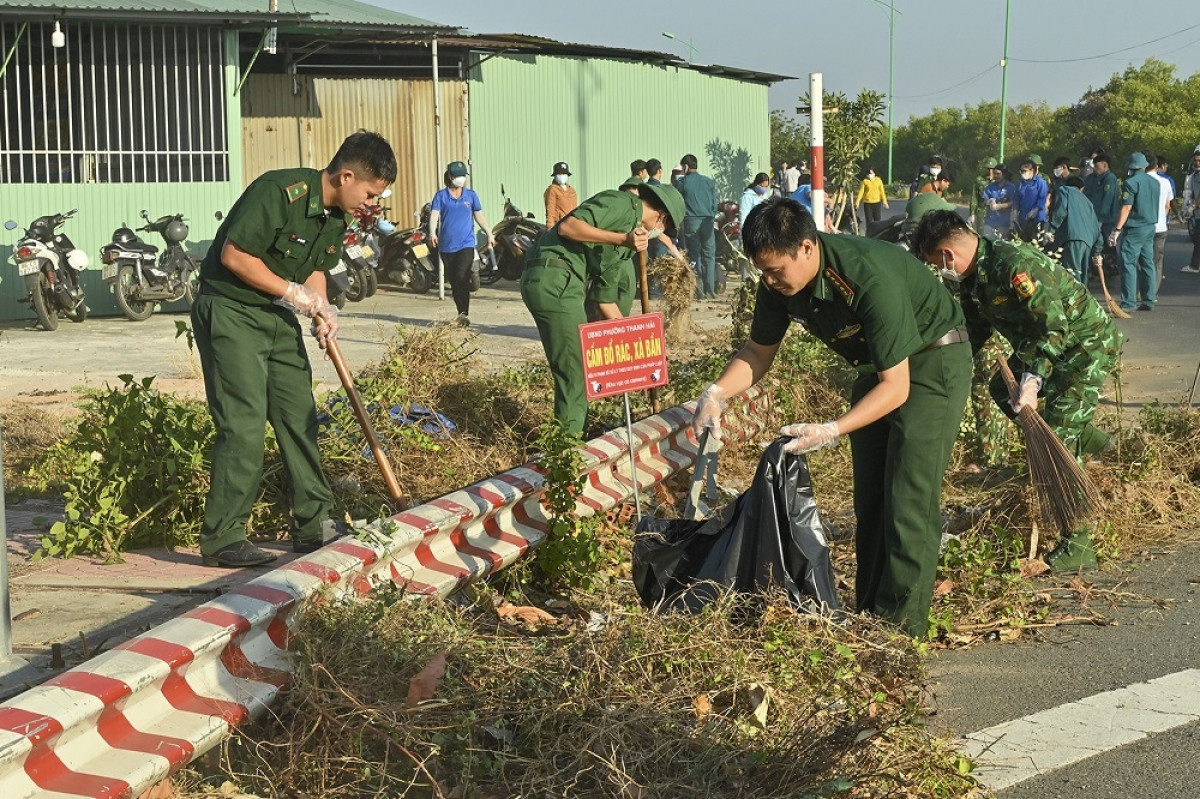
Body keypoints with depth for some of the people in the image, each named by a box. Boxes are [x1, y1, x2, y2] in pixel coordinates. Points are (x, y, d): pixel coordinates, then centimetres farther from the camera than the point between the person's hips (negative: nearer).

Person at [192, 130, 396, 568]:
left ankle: (313, 524, 19)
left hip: (278, 316, 9)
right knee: (243, 425, -12)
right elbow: (233, 255, -24)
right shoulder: (280, 192, -23)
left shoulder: (336, 216, 5)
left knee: (299, 418, 9)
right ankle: (222, 539, -5)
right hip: (230, 312, -9)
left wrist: (322, 310, -2)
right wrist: (294, 292, -19)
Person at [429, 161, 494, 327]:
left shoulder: (471, 195, 9)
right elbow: (434, 214, -7)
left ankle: (465, 314, -19)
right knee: (453, 281, 8)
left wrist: (489, 234, 11)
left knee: (462, 278, -17)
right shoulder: (441, 196, 4)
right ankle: (461, 314, 19)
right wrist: (432, 233, -23)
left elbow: (479, 216, 15)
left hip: (466, 244, -1)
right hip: (446, 246, 1)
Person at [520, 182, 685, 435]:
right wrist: (622, 239, -20)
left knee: (572, 368, 18)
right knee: (576, 368, -5)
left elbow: (605, 299, 26)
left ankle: (571, 435, 28)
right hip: (554, 280, -10)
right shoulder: (621, 203, -2)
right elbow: (568, 226, -18)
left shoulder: (630, 231, 26)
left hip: (565, 285, 10)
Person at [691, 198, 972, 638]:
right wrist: (716, 393, -17)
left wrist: (832, 432, -41)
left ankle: (902, 627, -9)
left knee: (908, 499, -13)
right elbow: (759, 352, 1)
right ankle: (868, 613, 17)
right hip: (880, 366, 8)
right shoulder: (779, 284, -14)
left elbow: (896, 387, -33)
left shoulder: (871, 280, -37)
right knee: (868, 499, 9)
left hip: (931, 360, -8)